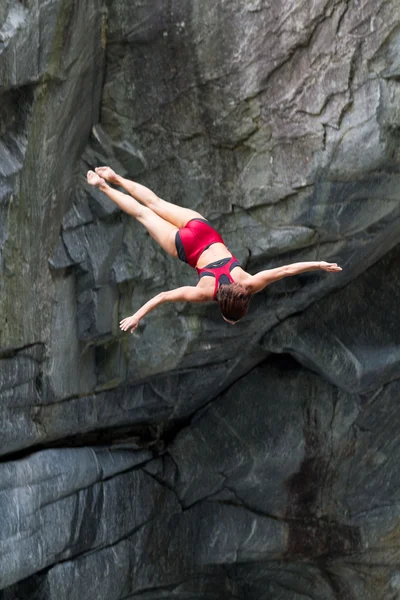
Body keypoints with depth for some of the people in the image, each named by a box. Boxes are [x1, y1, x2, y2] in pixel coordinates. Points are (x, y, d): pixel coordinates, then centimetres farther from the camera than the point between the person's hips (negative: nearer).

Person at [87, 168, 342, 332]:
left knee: (155, 204, 23)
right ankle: (103, 186, 38)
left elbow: (286, 269, -27)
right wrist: (136, 316, -33)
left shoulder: (249, 284, -27)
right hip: (185, 245, -3)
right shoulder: (206, 293, -33)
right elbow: (163, 296, -33)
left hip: (202, 229, 3)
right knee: (143, 213, 20)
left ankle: (115, 178, 41)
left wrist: (319, 265, -26)